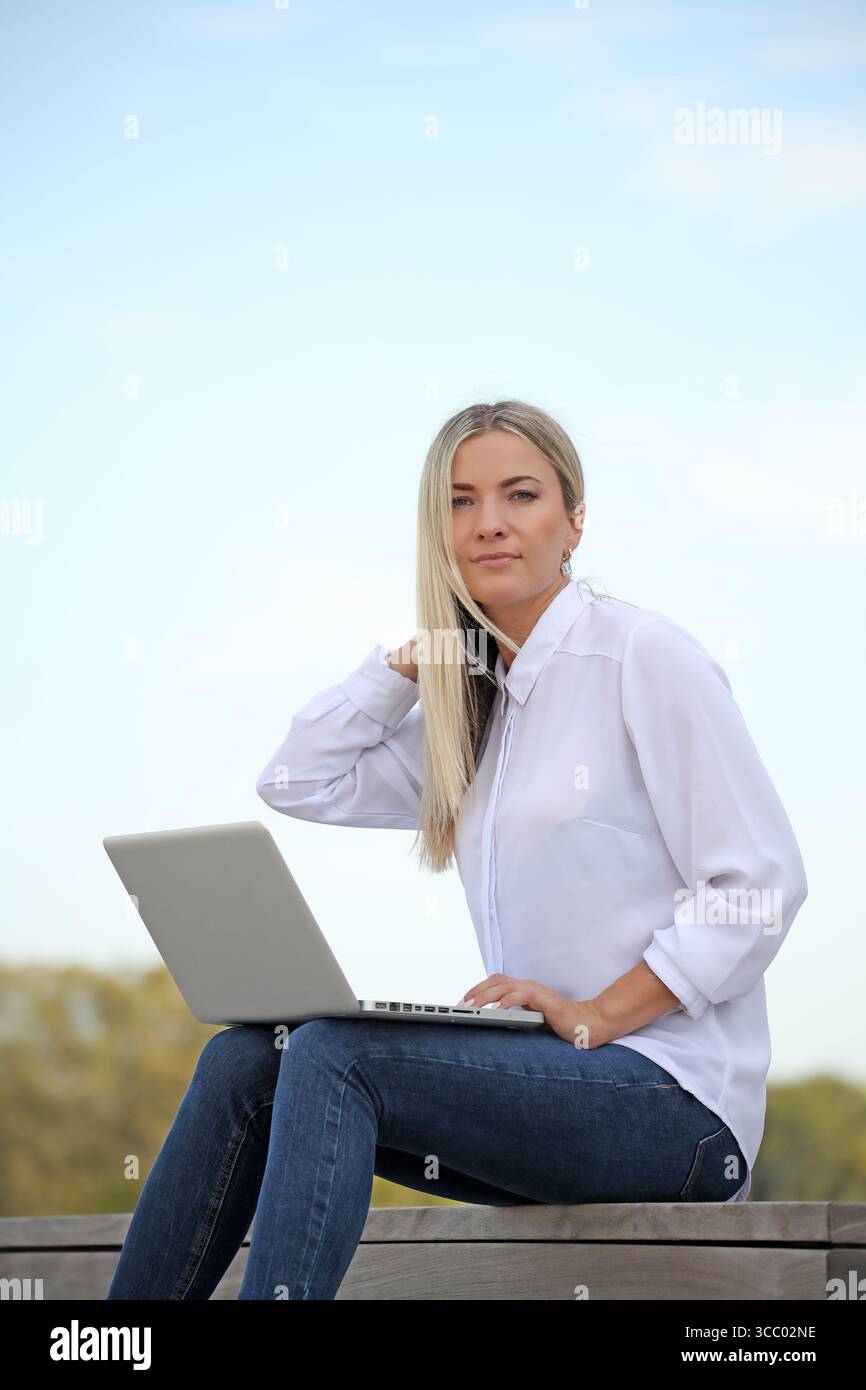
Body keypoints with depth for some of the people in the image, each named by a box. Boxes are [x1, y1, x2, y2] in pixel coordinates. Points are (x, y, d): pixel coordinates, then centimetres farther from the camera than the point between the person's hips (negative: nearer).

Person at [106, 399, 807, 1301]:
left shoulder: (644, 654, -6)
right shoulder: (472, 700, 18)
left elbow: (764, 884, -11)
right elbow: (299, 783, 16)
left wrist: (594, 1016, -18)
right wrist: (424, 647, 12)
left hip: (672, 1096, -7)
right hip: (541, 1077, 7)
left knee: (331, 1054, -25)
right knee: (243, 1058, -10)